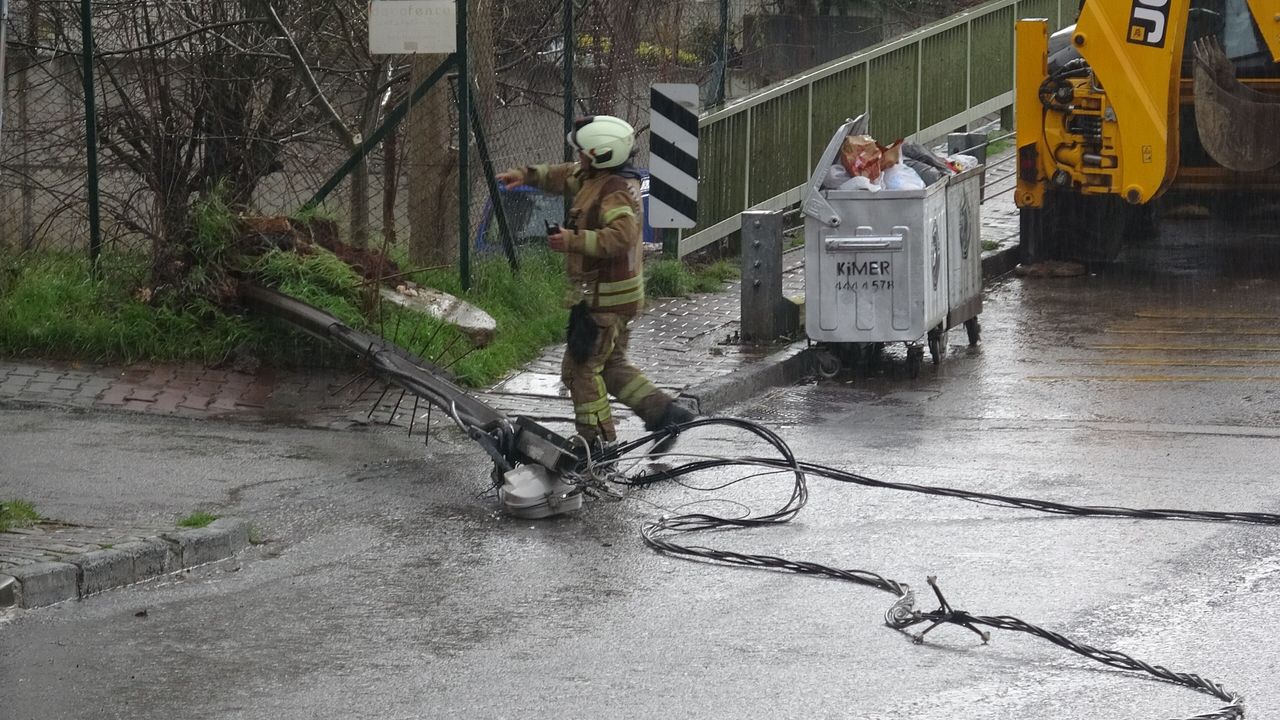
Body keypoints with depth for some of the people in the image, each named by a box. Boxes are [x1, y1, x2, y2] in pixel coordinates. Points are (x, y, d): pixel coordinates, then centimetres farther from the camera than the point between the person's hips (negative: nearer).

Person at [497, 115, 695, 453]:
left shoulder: (615, 192, -23)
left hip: (604, 296, -10)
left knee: (581, 367, 0)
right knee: (611, 365, 20)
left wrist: (573, 241, -32)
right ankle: (664, 411, 16)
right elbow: (564, 176, 27)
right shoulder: (595, 177, 8)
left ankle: (598, 442, 5)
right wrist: (527, 174, 17)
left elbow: (621, 236, -37)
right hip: (616, 295, 10)